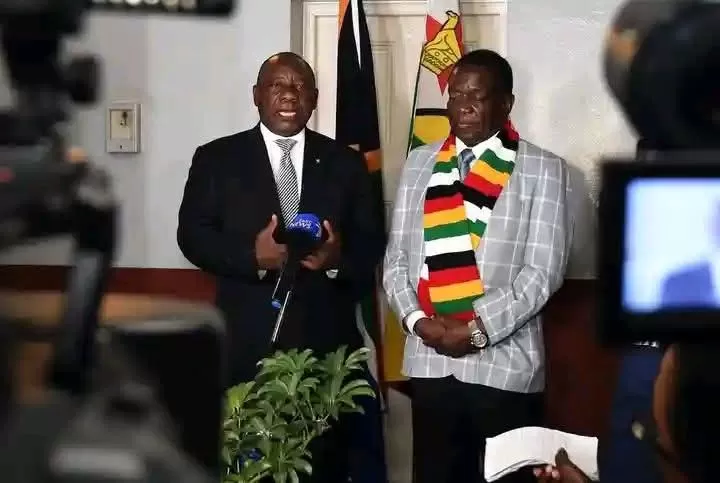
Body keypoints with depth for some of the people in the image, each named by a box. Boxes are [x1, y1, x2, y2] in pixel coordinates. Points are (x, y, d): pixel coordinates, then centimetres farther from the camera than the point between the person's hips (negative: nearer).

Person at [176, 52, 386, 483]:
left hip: (327, 341, 1)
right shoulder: (216, 159, 6)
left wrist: (339, 257, -15)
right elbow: (192, 235, 1)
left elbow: (372, 242, 8)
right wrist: (252, 255, -17)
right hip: (247, 342, -1)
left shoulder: (346, 163, 11)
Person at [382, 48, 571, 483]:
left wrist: (478, 328, -13)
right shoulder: (420, 164, 10)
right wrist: (416, 319, -7)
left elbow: (543, 271, -8)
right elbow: (397, 257, 9)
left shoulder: (542, 170, -2)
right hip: (430, 361, 3)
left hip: (505, 364, -3)